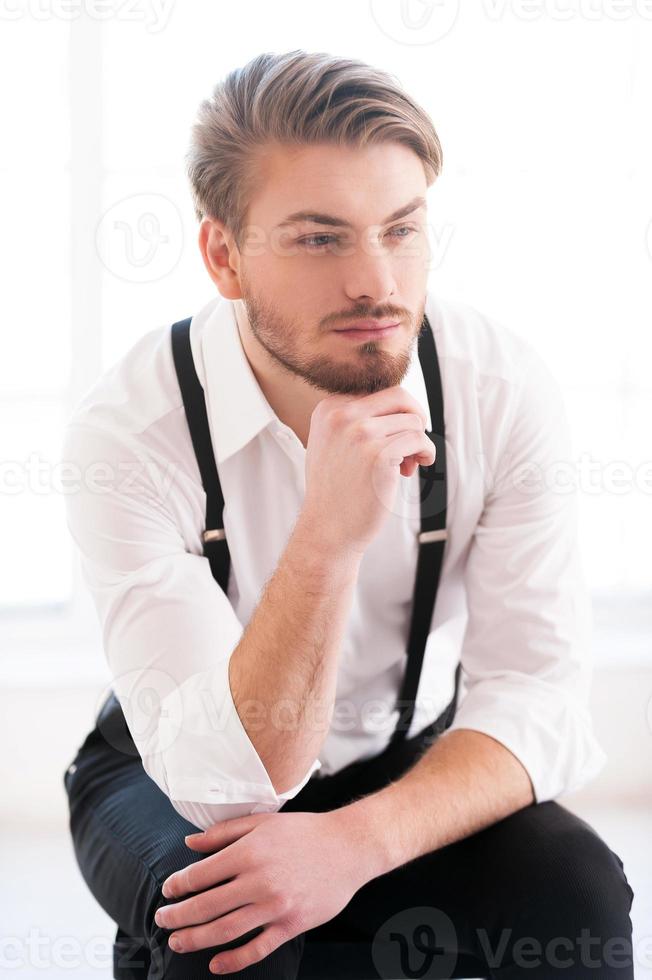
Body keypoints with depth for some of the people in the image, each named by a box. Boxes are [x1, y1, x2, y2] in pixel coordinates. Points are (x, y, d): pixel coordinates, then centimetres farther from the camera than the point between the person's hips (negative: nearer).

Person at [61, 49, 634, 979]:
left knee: (579, 894, -25)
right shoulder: (127, 431, -27)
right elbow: (227, 781, -32)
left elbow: (536, 700, -18)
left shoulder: (505, 387, -19)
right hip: (178, 786, -2)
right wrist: (328, 537, -46)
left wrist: (359, 841, -36)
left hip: (411, 766, 2)